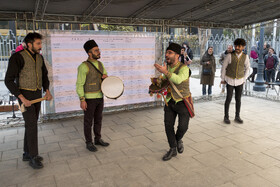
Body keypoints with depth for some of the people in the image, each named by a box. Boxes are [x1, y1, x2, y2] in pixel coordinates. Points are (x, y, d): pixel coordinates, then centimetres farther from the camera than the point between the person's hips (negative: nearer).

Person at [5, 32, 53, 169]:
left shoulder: (39, 58, 7)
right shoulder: (18, 57, -15)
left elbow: (44, 76, 19)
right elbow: (9, 80, -16)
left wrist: (47, 91, 3)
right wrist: (22, 98, -23)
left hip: (37, 94, 7)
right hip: (24, 95, -7)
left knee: (31, 124, 11)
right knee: (32, 125, -11)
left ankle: (27, 153, 23)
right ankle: (33, 158, -1)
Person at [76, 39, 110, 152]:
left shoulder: (100, 64, 7)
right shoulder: (84, 66, -15)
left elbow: (105, 77, 18)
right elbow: (79, 84, -15)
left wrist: (105, 76, -6)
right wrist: (82, 100, -19)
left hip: (99, 97, 7)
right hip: (89, 99, -7)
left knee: (98, 119, 16)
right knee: (88, 121, 5)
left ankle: (98, 139, 31)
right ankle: (89, 143, 19)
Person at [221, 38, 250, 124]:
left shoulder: (245, 57, -4)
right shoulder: (230, 56, -12)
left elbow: (247, 68, 11)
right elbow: (224, 67, -3)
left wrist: (244, 79, 10)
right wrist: (223, 79, 1)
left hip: (239, 81, 3)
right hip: (230, 81, -2)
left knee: (238, 99, 8)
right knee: (228, 99, -1)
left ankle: (237, 117, 21)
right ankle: (226, 117, 11)